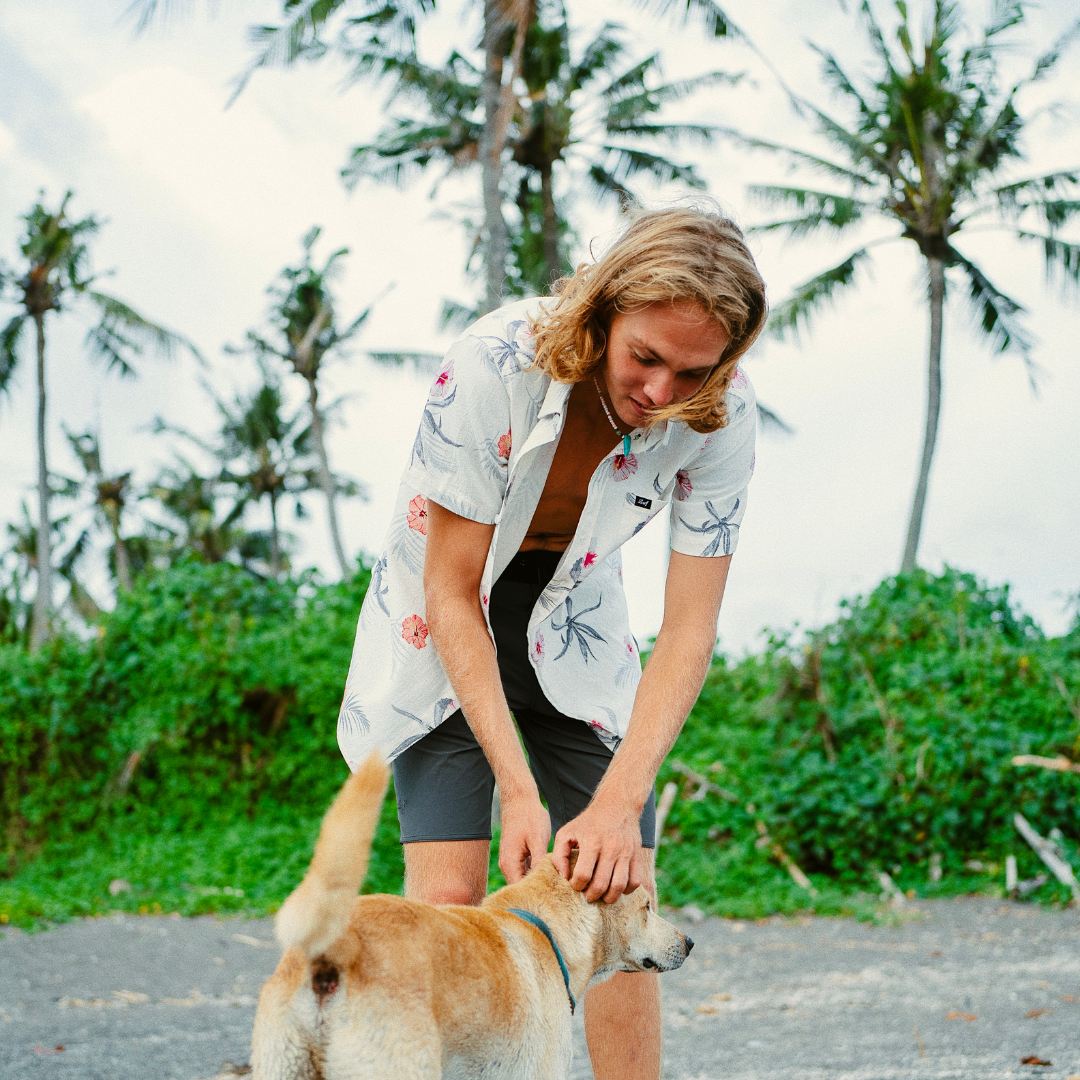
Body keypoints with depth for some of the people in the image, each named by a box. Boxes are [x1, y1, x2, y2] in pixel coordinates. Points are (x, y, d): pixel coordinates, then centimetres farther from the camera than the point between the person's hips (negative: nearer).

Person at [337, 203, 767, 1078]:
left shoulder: (721, 416, -23)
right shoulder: (491, 365, -32)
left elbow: (689, 629, -19)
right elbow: (451, 595, -25)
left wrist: (621, 801, -30)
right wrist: (518, 790, -29)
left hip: (574, 629, 3)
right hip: (447, 632, -3)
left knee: (625, 895, -5)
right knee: (449, 892, -14)